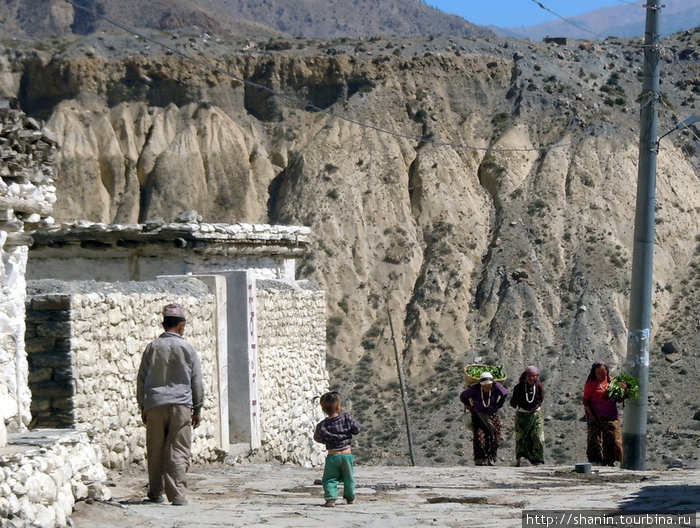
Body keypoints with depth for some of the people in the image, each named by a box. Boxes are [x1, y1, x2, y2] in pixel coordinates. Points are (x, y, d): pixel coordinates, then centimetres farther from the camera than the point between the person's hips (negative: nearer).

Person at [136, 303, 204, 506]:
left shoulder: (152, 348, 6)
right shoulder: (186, 349, 1)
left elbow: (142, 380, 10)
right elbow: (196, 381, 4)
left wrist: (143, 407, 19)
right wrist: (197, 409, 13)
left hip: (154, 405, 2)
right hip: (180, 405, -2)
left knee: (155, 451, 10)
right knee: (178, 451, -4)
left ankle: (155, 492, 19)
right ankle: (176, 494, -11)